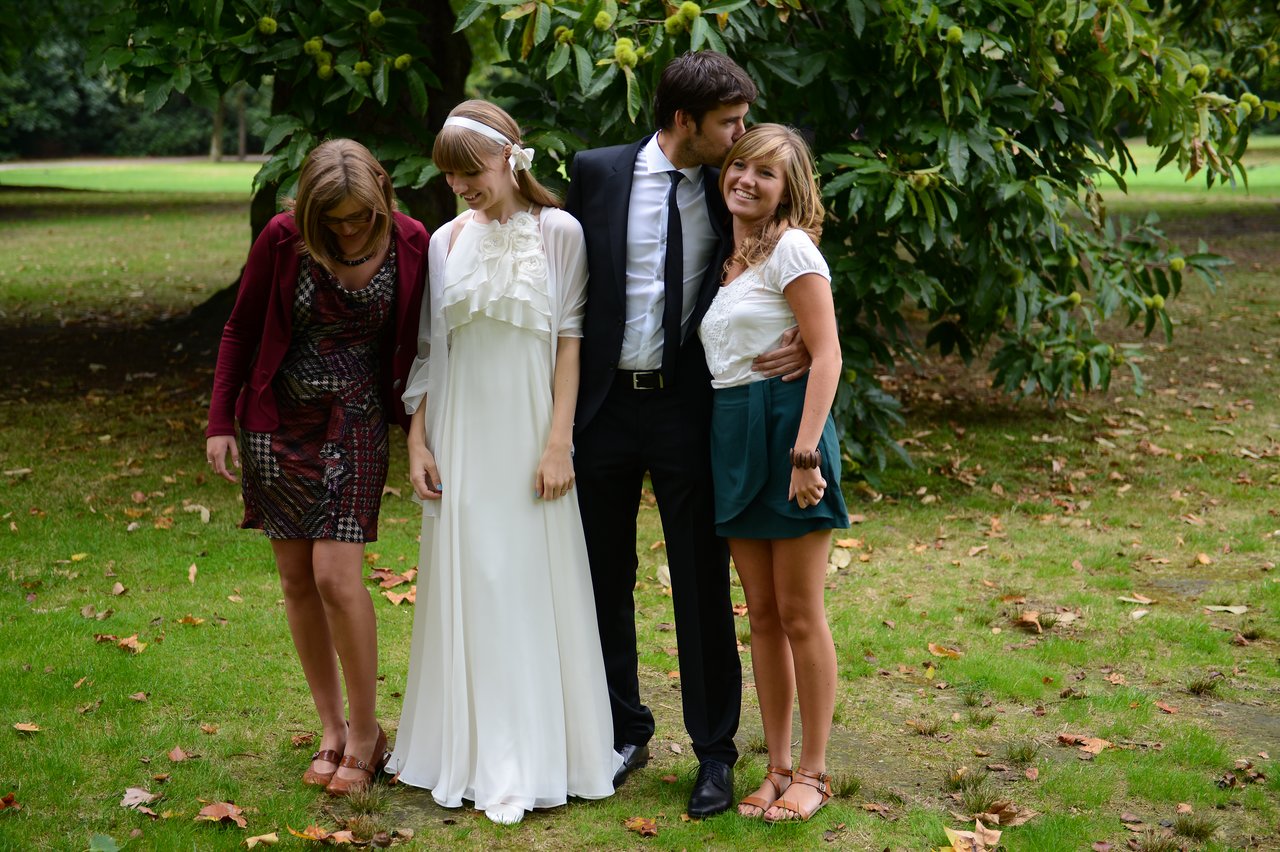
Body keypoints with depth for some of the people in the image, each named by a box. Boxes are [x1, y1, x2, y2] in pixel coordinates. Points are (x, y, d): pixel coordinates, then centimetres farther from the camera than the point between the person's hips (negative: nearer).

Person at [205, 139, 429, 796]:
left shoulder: (409, 243, -8)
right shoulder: (283, 241, -9)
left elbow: (411, 343, 1)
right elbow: (241, 329, 1)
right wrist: (220, 422, -1)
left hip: (354, 423, -2)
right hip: (277, 421, 2)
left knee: (337, 576, -12)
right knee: (297, 579, 6)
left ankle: (364, 731, 5)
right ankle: (331, 729, 18)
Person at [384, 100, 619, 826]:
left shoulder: (558, 232, -3)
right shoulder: (447, 242, 6)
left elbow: (571, 340, -5)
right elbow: (429, 350, 9)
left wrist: (558, 443, -10)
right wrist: (418, 442, 4)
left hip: (529, 434, -3)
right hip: (462, 438, 3)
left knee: (534, 589, 1)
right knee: (468, 589, 7)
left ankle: (533, 759, 11)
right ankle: (470, 751, 17)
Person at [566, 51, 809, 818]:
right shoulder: (598, 173, -2)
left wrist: (809, 344, -14)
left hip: (690, 407, -1)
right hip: (606, 403, 1)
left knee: (703, 585, 4)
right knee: (605, 579, 12)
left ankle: (716, 752, 17)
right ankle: (625, 732, 29)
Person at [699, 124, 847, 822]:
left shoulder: (790, 248, -7)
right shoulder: (727, 258, 16)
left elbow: (826, 356, -14)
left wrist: (804, 452, -21)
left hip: (785, 422, -8)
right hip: (731, 437, 8)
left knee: (800, 615, 0)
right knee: (761, 613, 11)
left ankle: (812, 773, 11)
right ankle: (778, 767, 19)